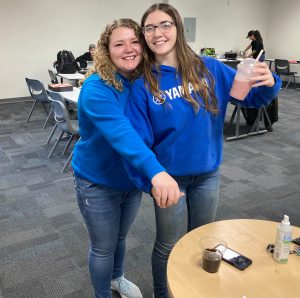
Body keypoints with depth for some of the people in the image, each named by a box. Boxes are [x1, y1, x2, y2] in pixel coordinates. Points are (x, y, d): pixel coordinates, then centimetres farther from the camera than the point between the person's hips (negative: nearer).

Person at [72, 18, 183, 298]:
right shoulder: (96, 88, -26)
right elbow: (120, 132, -43)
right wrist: (156, 171, -56)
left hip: (132, 178, 6)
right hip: (98, 182, -5)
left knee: (121, 236, 26)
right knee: (104, 246, 13)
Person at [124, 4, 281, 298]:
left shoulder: (209, 68, -7)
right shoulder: (143, 85, -12)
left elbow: (251, 97, -2)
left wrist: (269, 84, -24)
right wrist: (150, 180, -25)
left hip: (208, 173, 3)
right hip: (169, 176, -2)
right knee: (167, 245, 16)